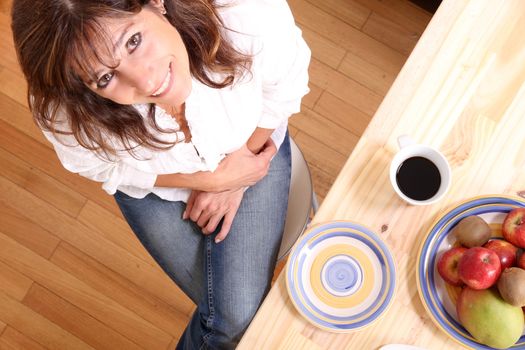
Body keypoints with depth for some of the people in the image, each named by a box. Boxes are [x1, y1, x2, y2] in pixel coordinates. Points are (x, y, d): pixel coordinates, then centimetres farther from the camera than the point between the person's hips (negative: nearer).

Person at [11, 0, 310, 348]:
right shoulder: (65, 112, -37)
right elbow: (105, 167, -14)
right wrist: (215, 179, -21)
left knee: (241, 313, -7)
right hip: (153, 186, 0)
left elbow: (285, 85, -15)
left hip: (251, 144, 1)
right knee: (222, 311, 0)